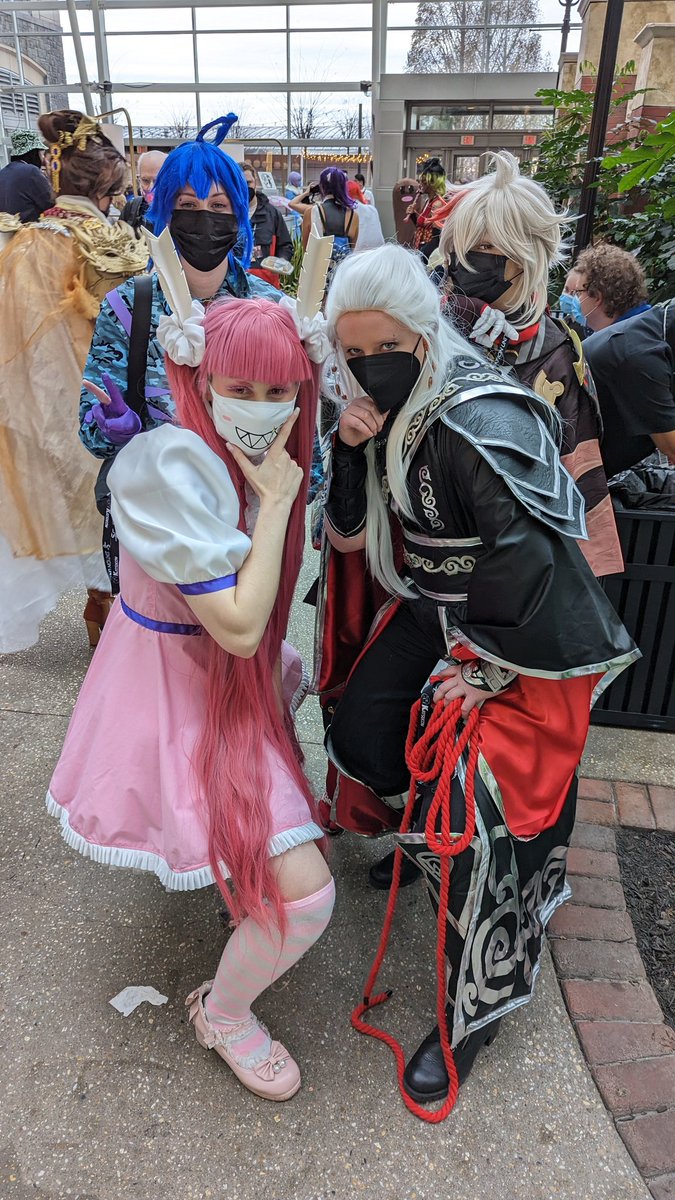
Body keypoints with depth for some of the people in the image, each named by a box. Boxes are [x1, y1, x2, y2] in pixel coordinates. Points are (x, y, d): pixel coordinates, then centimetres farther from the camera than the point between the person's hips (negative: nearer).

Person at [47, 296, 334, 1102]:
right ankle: (223, 1013, 20)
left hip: (227, 673, 10)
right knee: (303, 890, -17)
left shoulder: (245, 456, -2)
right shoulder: (172, 467, -28)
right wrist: (276, 500, -25)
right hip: (177, 698, -10)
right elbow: (240, 625, -30)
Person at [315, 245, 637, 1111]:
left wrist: (472, 668, -15)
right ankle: (409, 842, 47)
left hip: (514, 637, -8)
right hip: (430, 609, 8)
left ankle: (478, 1003, 16)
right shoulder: (386, 406, -3)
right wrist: (350, 451, -18)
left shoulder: (480, 422, -28)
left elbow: (524, 562, -25)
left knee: (468, 819, -8)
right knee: (360, 730, 14)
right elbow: (352, 533, -1)